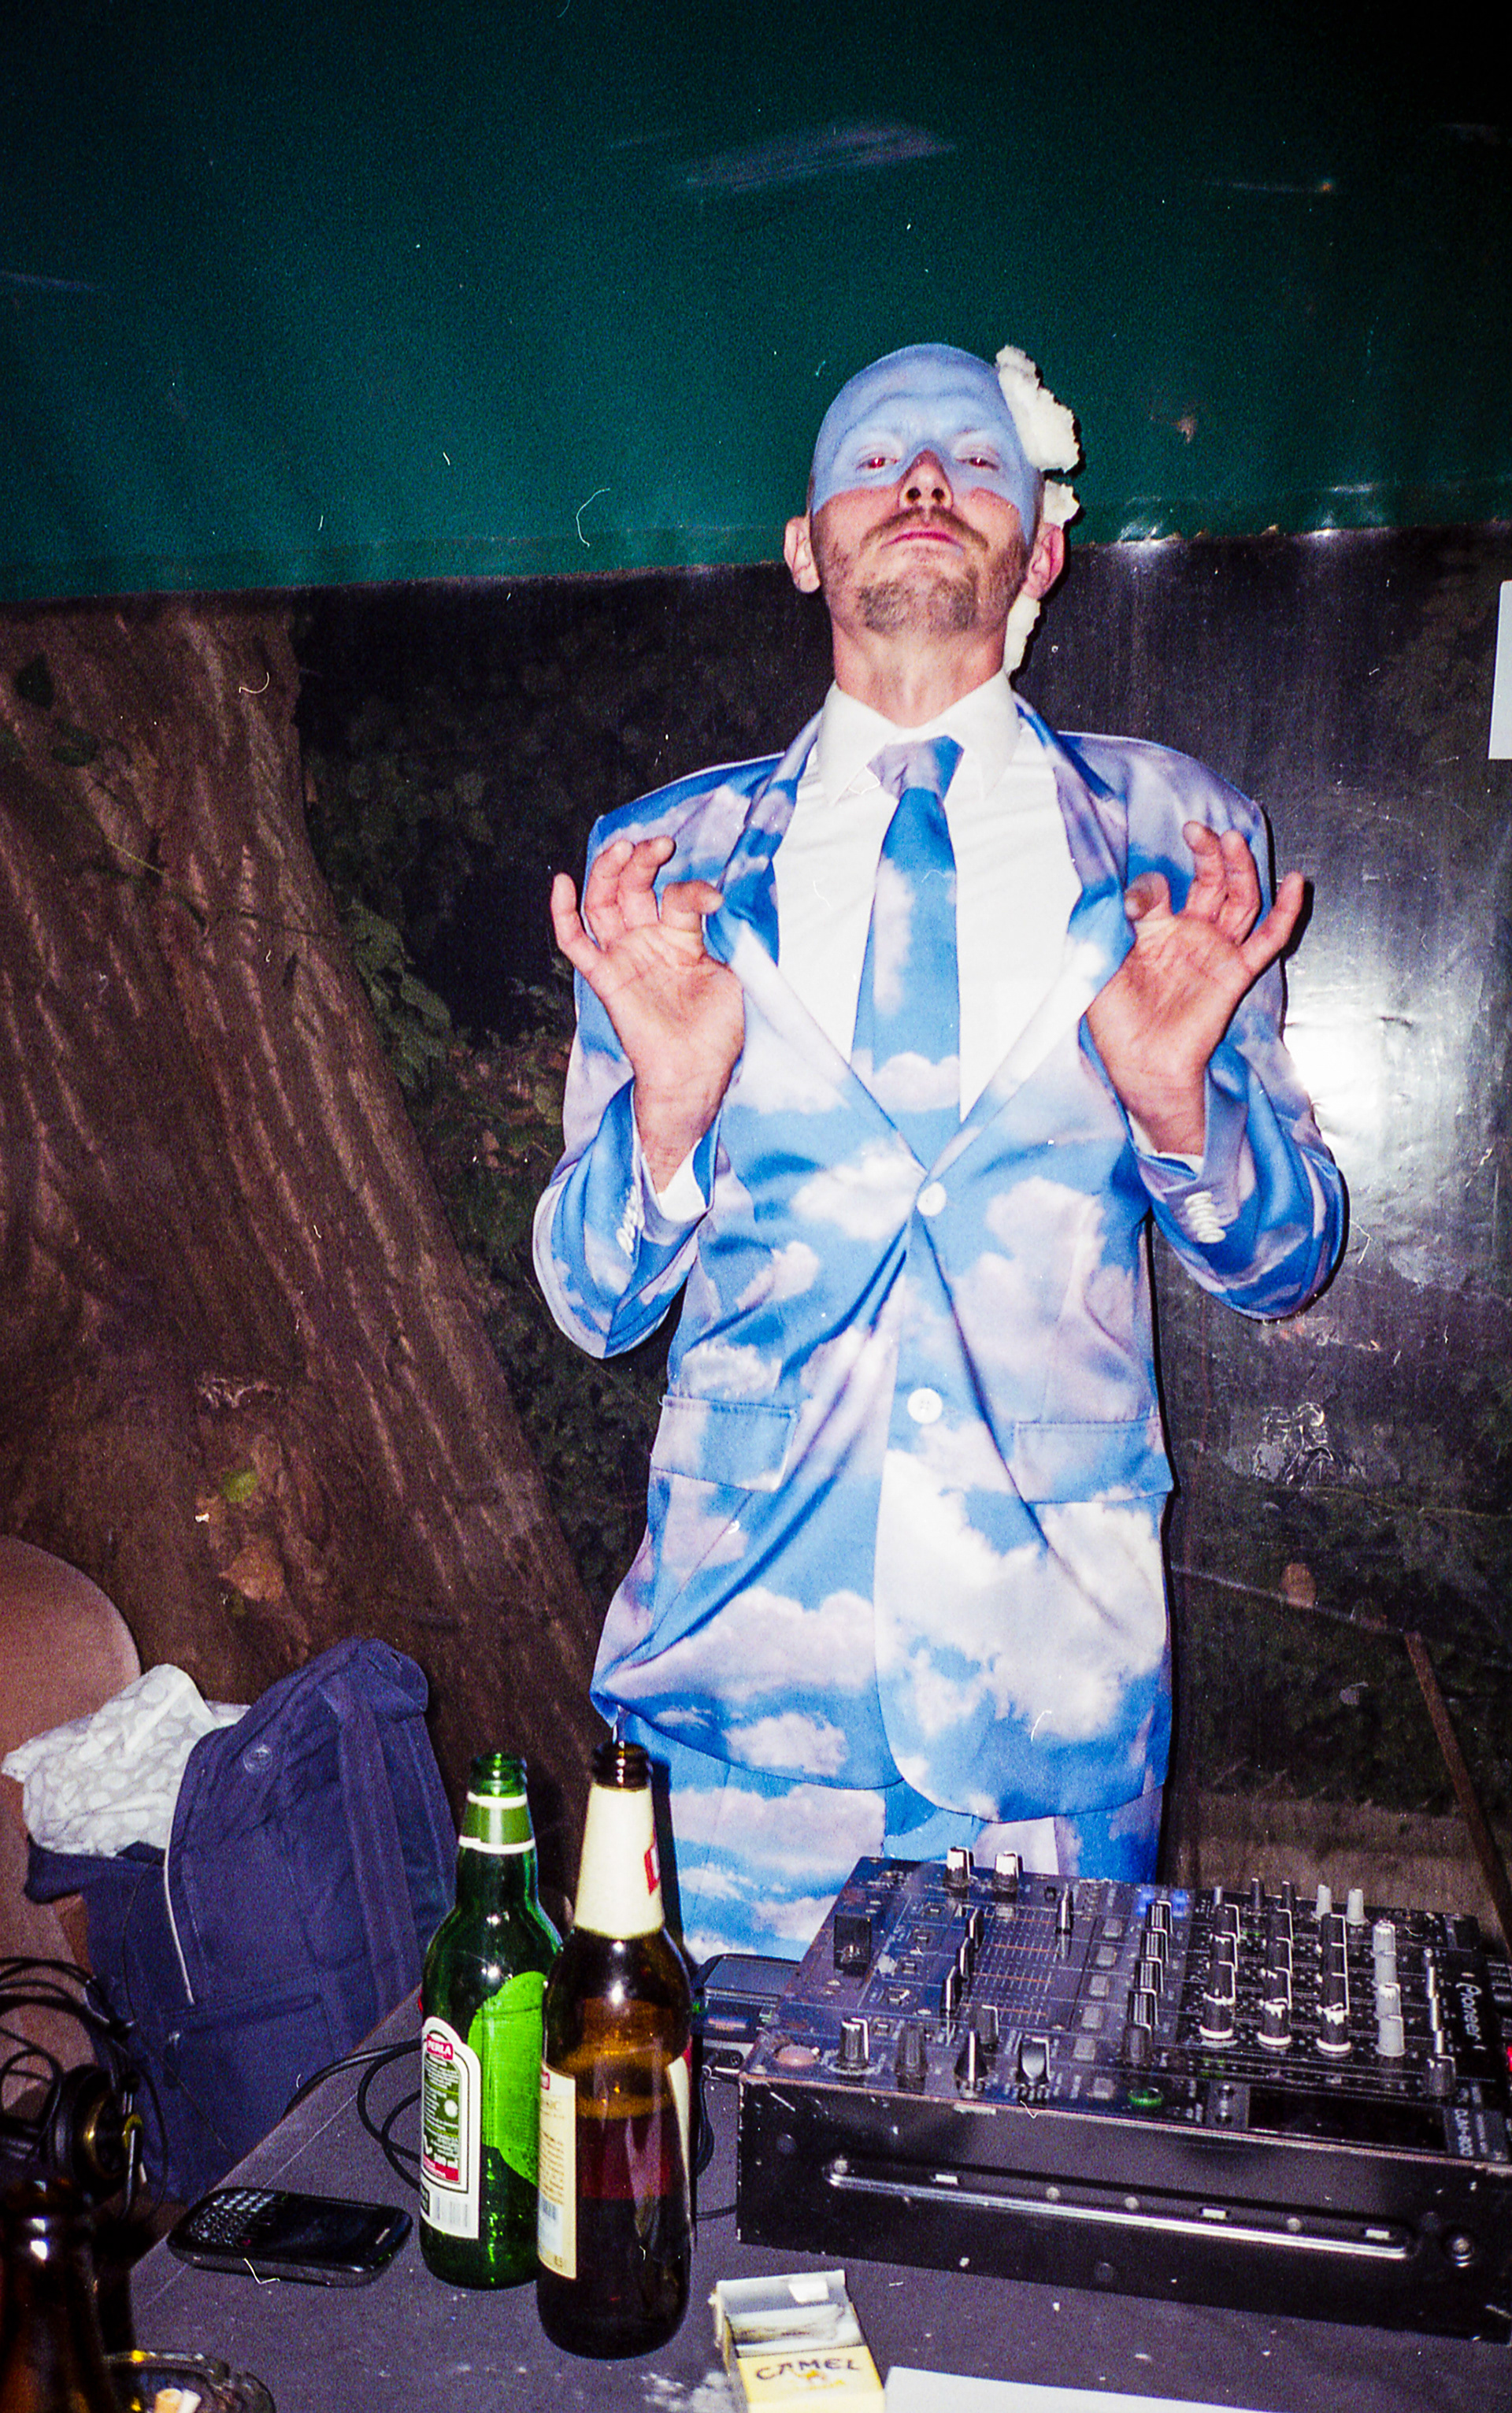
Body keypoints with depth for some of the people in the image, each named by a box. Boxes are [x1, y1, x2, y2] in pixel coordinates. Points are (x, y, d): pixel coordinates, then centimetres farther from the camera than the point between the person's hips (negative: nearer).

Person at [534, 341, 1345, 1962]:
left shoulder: (1174, 843, 3)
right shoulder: (661, 862, 2)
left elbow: (1284, 1265, 4)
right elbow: (592, 1302, 0)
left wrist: (1177, 1096, -16)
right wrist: (667, 1101, -19)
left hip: (1065, 1678, 1)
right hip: (744, 1648, 0)